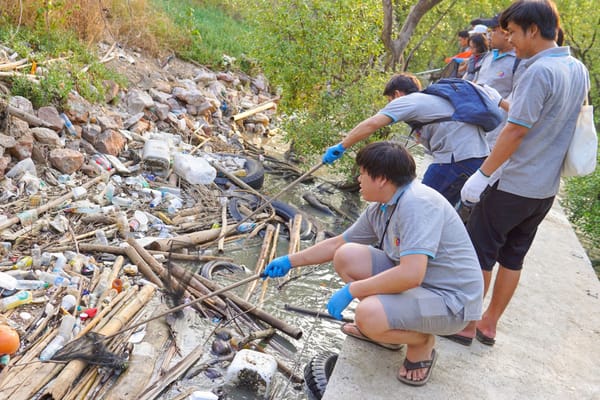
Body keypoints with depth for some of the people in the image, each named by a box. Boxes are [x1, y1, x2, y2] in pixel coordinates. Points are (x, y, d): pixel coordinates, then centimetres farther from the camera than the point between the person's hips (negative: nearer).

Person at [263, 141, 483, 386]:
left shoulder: (417, 203, -26)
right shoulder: (379, 209, 3)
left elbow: (410, 275, -34)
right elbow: (337, 244, 15)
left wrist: (351, 290, -24)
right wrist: (290, 261, 17)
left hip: (450, 299, -8)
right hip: (415, 281, 8)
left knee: (369, 315, -32)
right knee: (346, 256, -2)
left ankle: (422, 341, 1)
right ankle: (383, 329, 15)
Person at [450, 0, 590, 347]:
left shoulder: (539, 71, -20)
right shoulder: (579, 71, 7)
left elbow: (515, 131, -22)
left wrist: (482, 175, -17)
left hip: (513, 185, -8)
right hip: (546, 188, 8)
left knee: (479, 253, 7)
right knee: (513, 257, 16)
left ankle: (466, 324, 18)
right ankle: (490, 325, 28)